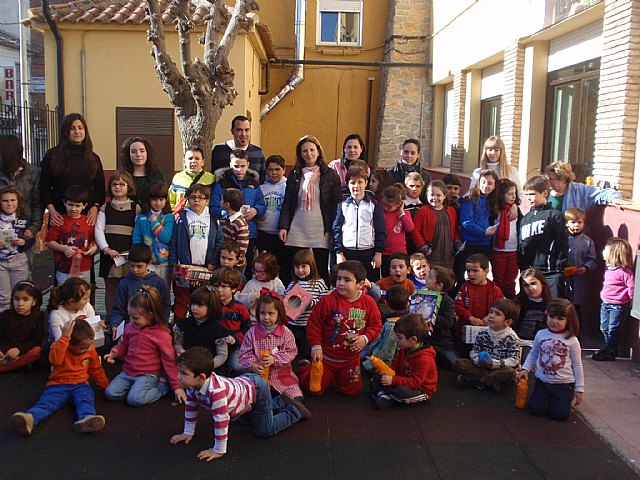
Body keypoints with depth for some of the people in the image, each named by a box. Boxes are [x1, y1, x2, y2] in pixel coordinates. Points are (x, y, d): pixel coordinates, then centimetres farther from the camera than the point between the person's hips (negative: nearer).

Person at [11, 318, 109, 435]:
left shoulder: (90, 349, 5)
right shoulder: (59, 345, -5)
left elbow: (97, 370, 18)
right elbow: (55, 360, -28)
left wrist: (107, 386, 20)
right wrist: (65, 337, -33)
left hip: (80, 385, 1)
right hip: (58, 385, -1)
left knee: (86, 399, -33)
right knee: (46, 402, -30)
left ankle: (86, 418, -65)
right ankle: (30, 419, -61)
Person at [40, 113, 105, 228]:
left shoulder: (93, 158, 11)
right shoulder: (52, 156, 5)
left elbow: (100, 189, 11)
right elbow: (44, 187, 5)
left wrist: (95, 207, -6)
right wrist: (51, 209, -8)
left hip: (88, 215, 1)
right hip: (60, 215, -1)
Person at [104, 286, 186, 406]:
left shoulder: (161, 334, -15)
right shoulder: (130, 327, 2)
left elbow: (169, 361, -10)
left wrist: (176, 386, -8)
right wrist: (115, 352, -3)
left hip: (148, 375, -6)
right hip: (127, 372, 6)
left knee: (134, 399, -26)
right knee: (110, 393, -12)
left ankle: (160, 388, -2)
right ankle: (137, 387, 9)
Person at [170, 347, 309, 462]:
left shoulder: (216, 391, -45)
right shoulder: (192, 385, -18)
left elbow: (222, 420, -41)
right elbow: (190, 407, -1)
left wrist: (218, 451, -32)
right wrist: (188, 433, 3)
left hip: (257, 390, -9)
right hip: (244, 382, 9)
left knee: (264, 431, -2)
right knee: (245, 419, 32)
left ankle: (295, 411, 18)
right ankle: (281, 401, 44)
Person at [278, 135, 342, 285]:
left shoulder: (331, 175, 2)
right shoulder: (294, 175, 9)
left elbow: (337, 205, 1)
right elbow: (287, 203, 9)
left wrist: (335, 231, -5)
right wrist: (283, 226, -2)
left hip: (321, 233, -2)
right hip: (297, 232, 2)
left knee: (322, 273, 1)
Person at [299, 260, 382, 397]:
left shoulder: (368, 303, -10)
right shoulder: (328, 301, -21)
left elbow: (376, 325, 0)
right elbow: (313, 324, -13)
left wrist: (365, 338, -17)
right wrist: (316, 346, -15)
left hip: (351, 358, 3)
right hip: (326, 356, -3)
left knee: (353, 391, 12)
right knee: (315, 389, 5)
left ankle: (334, 377, 40)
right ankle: (305, 368, 36)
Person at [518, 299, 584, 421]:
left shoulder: (571, 340, -8)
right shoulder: (541, 334, -1)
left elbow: (577, 365, 0)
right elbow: (533, 355, 13)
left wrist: (579, 389, 2)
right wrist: (525, 369, -3)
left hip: (564, 384, -2)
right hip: (542, 382, 2)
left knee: (560, 414, -14)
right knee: (536, 409, -14)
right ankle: (548, 398, 20)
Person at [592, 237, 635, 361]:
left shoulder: (624, 271, -20)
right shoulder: (608, 268, 7)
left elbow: (632, 287, -17)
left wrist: (631, 302, -8)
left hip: (618, 306, -8)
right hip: (605, 304, 9)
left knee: (612, 330, 0)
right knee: (604, 328, 15)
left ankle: (610, 353, 10)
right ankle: (608, 349, 29)